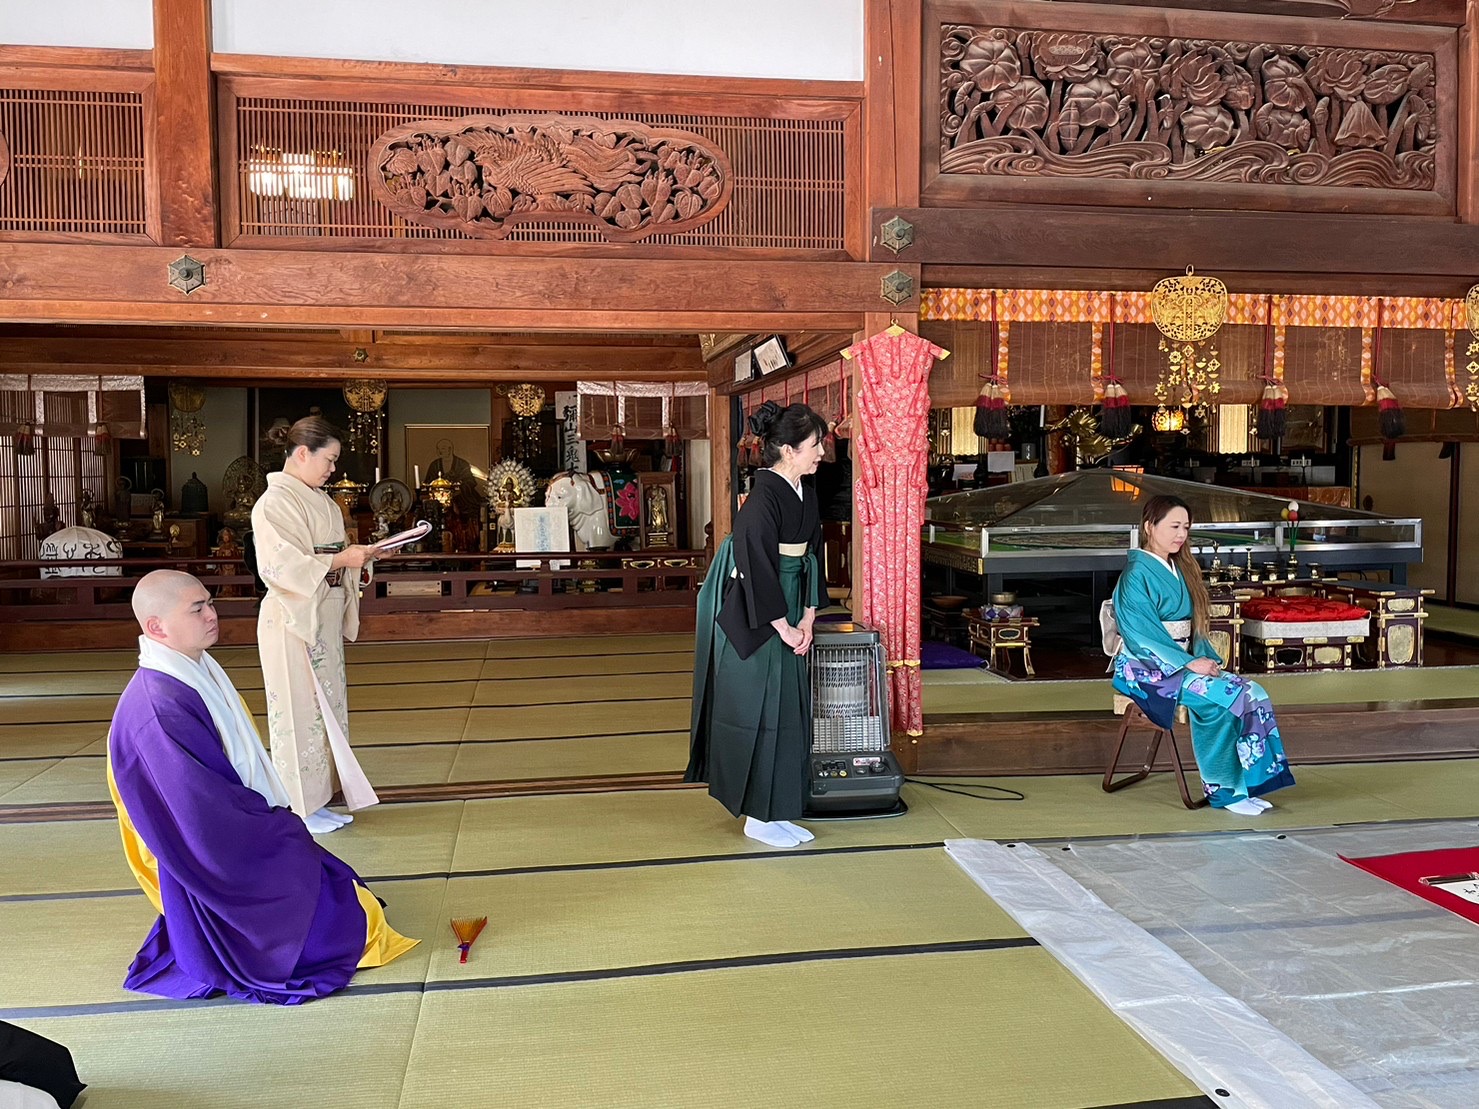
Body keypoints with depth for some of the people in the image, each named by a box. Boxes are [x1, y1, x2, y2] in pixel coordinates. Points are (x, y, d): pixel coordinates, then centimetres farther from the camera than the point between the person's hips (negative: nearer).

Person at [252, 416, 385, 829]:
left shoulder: (320, 501, 12)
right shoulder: (275, 502, -15)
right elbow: (282, 566, -22)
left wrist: (355, 555, 3)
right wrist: (341, 560, -21)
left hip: (324, 619, 9)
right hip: (292, 621, -9)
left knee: (328, 705, 13)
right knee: (300, 709, -2)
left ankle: (319, 799, 23)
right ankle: (300, 808, 9)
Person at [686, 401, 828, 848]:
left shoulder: (806, 495, 9)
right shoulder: (763, 497, -18)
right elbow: (757, 568, -22)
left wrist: (807, 619, 5)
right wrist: (784, 627, -16)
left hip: (787, 620, 9)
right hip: (752, 622, -9)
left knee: (790, 713, 11)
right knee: (758, 712, 0)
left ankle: (780, 812, 22)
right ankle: (758, 817, 12)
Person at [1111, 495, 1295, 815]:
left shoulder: (1179, 569, 14)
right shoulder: (1137, 575, -11)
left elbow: (1192, 629, 15)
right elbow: (1142, 636, -18)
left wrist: (1208, 659, -3)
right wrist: (1189, 663, -22)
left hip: (1181, 662, 8)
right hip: (1147, 669, -8)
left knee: (1252, 693, -12)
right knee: (1219, 697, -27)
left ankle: (1245, 785, -11)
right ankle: (1224, 790, -16)